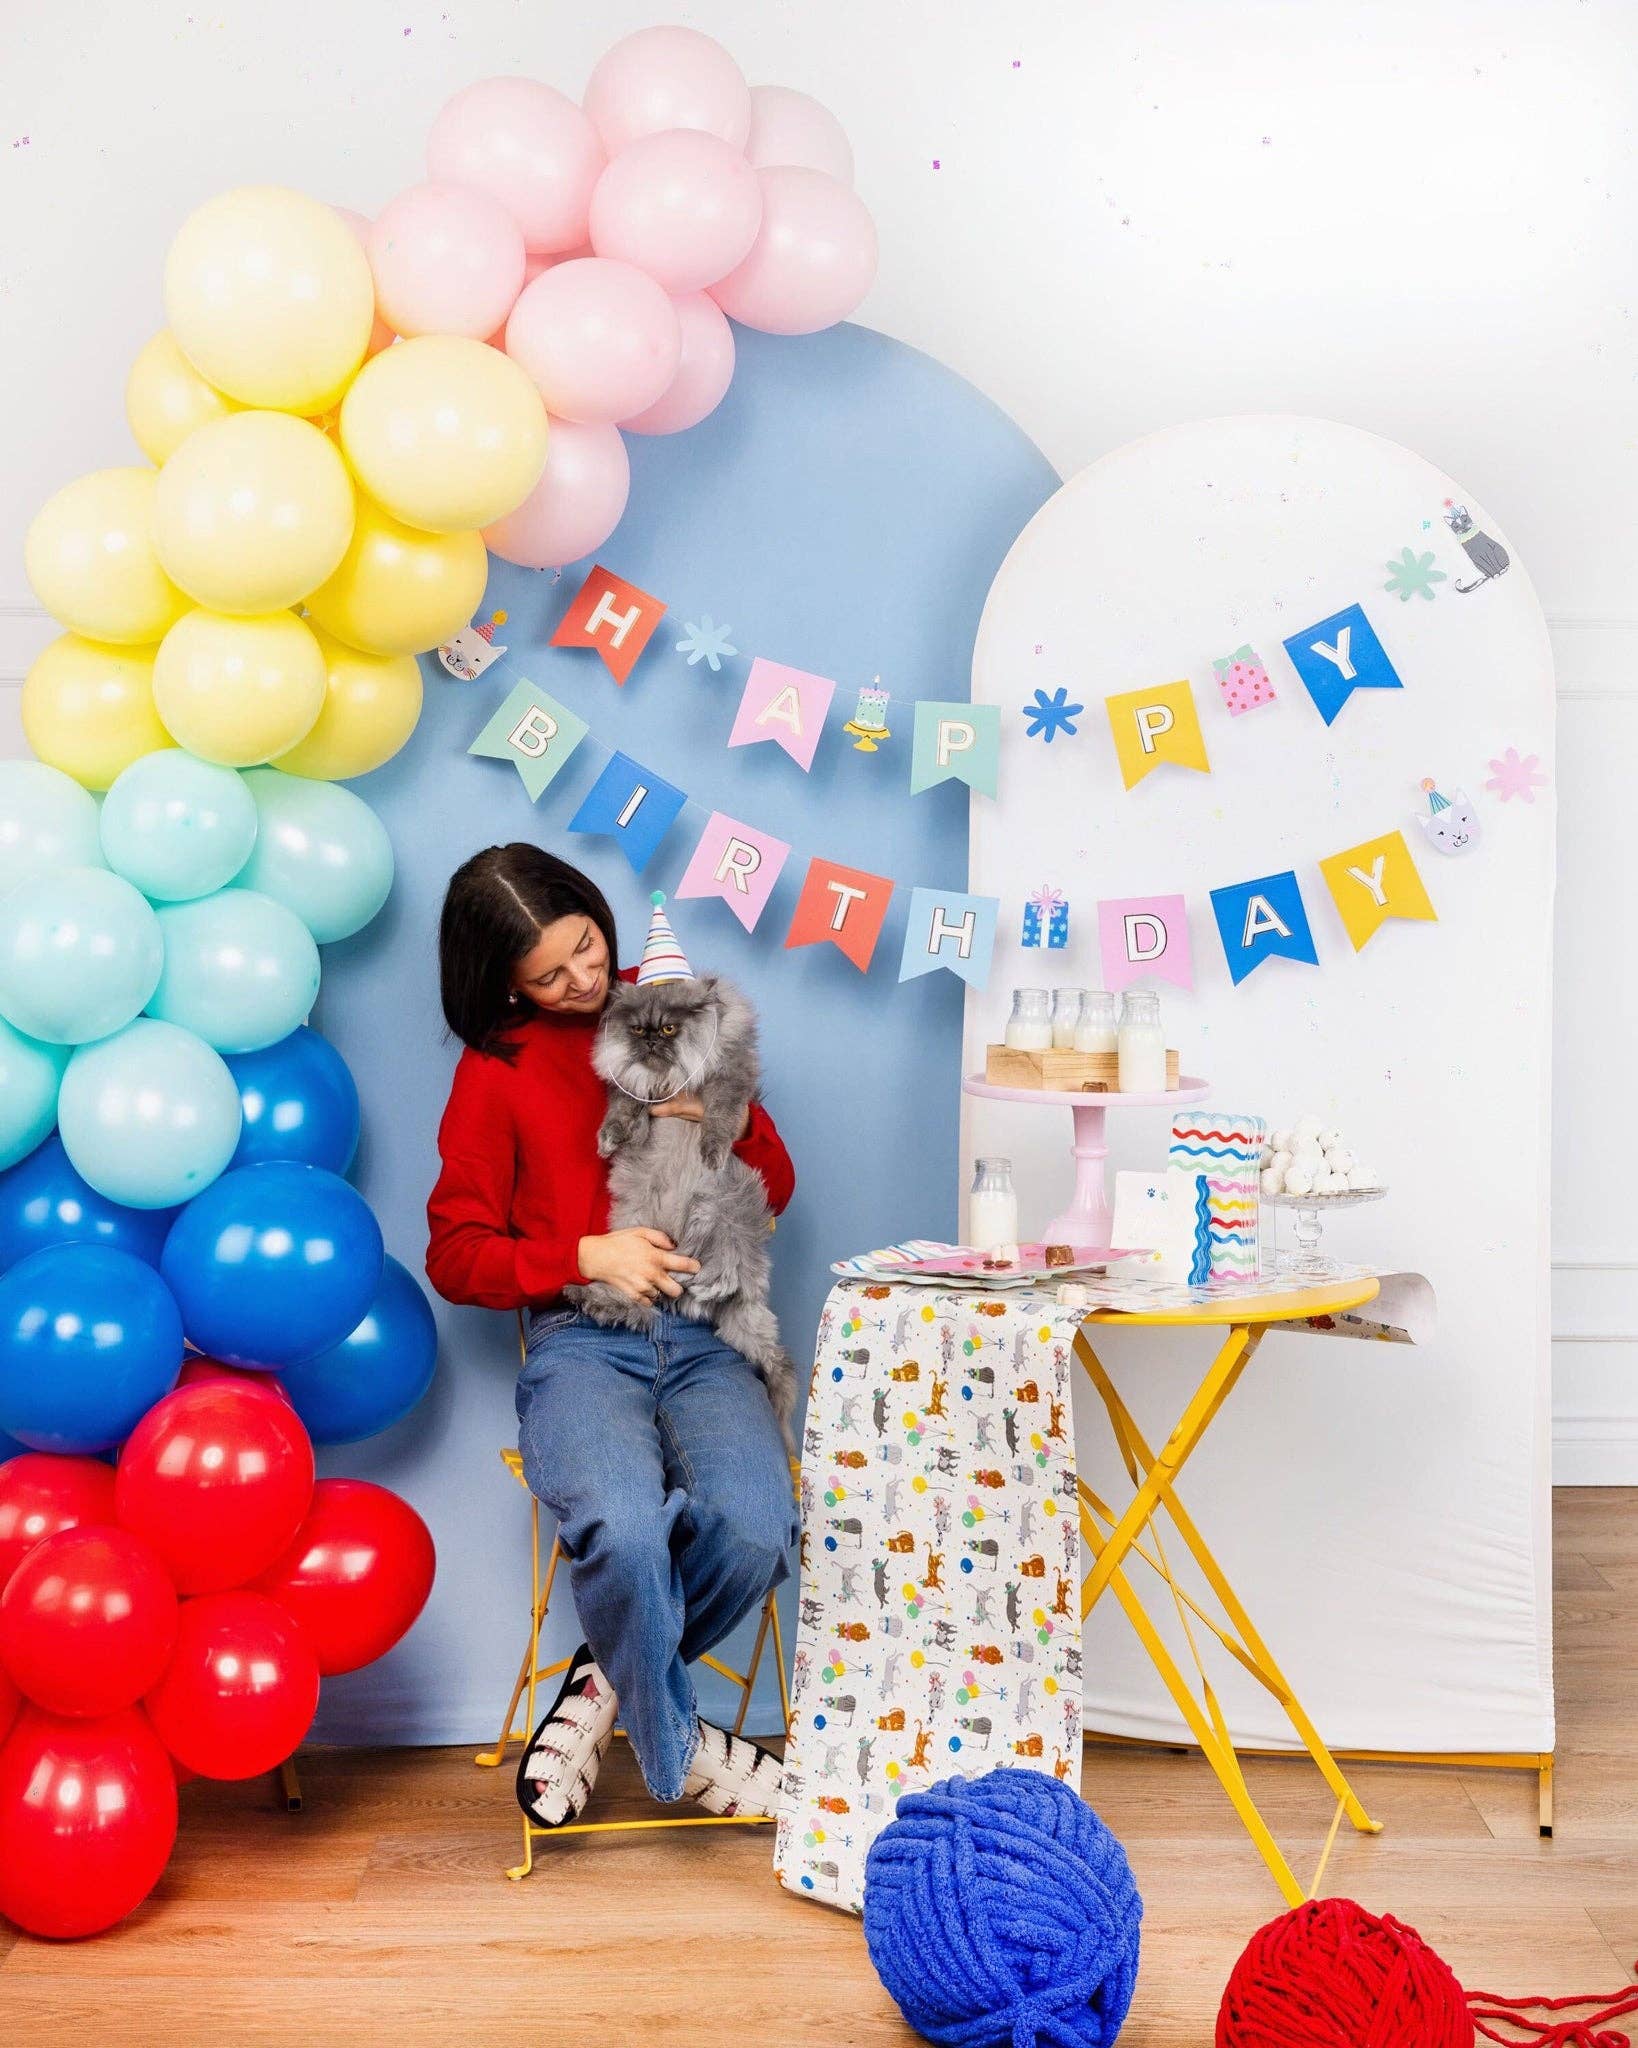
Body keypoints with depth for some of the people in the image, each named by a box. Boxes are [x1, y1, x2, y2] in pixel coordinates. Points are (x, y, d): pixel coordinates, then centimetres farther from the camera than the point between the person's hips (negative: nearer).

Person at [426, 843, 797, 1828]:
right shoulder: (496, 1069, 9)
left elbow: (775, 1186, 18)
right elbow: (456, 1254, 6)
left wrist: (719, 1125, -4)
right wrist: (587, 1256, -9)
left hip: (706, 1336, 2)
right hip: (581, 1344, -2)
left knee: (755, 1527, -28)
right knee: (623, 1532, -33)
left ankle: (611, 1683, 2)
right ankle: (680, 1746, -4)